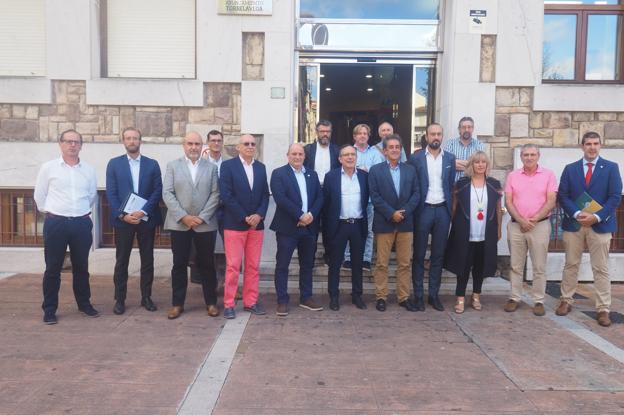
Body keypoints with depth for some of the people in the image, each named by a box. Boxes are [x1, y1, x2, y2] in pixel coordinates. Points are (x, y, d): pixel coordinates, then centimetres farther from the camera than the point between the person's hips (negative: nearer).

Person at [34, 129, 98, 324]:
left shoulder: (89, 170, 5)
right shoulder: (48, 167, -2)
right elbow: (39, 195, 6)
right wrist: (50, 212, 8)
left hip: (82, 223, 2)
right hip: (55, 223, -2)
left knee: (81, 266, 12)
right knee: (53, 268, 4)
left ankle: (84, 303, 26)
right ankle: (49, 309, 15)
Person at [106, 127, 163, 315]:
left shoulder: (152, 164, 6)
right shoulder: (114, 163, 5)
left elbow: (158, 191, -1)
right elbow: (111, 193, -1)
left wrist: (143, 211, -13)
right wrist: (122, 215, -13)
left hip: (147, 219, 1)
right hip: (122, 219, -1)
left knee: (147, 260, 7)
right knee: (121, 261, 5)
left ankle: (146, 297, 18)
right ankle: (119, 299, 15)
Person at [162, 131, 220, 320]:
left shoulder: (211, 167, 7)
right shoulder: (173, 166, 6)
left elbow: (215, 195, 0)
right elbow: (167, 194, -2)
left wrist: (202, 217, -11)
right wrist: (183, 216, -12)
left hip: (205, 224, 0)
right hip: (179, 224, 0)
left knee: (207, 264, 6)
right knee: (179, 265, 6)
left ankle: (211, 302, 17)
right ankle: (177, 303, 16)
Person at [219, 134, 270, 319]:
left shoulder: (261, 167, 12)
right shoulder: (228, 165, -3)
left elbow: (265, 195, 9)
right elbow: (226, 195, -10)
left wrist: (259, 215, -8)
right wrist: (244, 218, -13)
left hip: (257, 224, 5)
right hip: (235, 224, -4)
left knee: (253, 266, 8)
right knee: (233, 266, -2)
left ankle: (251, 302, 18)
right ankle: (229, 304, 8)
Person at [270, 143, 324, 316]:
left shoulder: (312, 174, 13)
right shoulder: (278, 173, -2)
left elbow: (320, 197, 6)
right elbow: (280, 198, -14)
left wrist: (311, 215, -12)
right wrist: (300, 216, -18)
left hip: (309, 226, 5)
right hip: (287, 227, -5)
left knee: (307, 264, 12)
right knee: (282, 265, 0)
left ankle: (306, 298, 24)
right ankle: (282, 301, 9)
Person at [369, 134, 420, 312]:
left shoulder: (410, 170, 11)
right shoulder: (375, 170, 2)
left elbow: (416, 194, 5)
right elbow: (375, 196, -6)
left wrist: (405, 211, -10)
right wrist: (391, 213, -13)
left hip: (406, 222, 3)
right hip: (384, 223, -2)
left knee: (404, 263, 7)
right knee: (381, 263, 2)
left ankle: (404, 297, 15)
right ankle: (381, 297, 12)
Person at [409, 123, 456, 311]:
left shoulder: (450, 158, 7)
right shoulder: (416, 158, -1)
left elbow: (451, 185, 9)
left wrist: (450, 209, 3)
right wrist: (412, 210, -5)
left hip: (442, 211, 3)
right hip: (423, 210, -2)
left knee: (438, 255, 8)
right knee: (419, 255, 4)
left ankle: (434, 294, 18)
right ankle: (418, 295, 12)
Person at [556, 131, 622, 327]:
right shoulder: (570, 169, 7)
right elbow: (563, 196, 2)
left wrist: (596, 217, -15)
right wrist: (577, 214, -13)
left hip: (600, 225, -1)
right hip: (573, 223, 2)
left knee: (601, 269, 2)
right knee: (571, 265, 10)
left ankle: (603, 309, 9)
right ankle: (566, 301, 21)